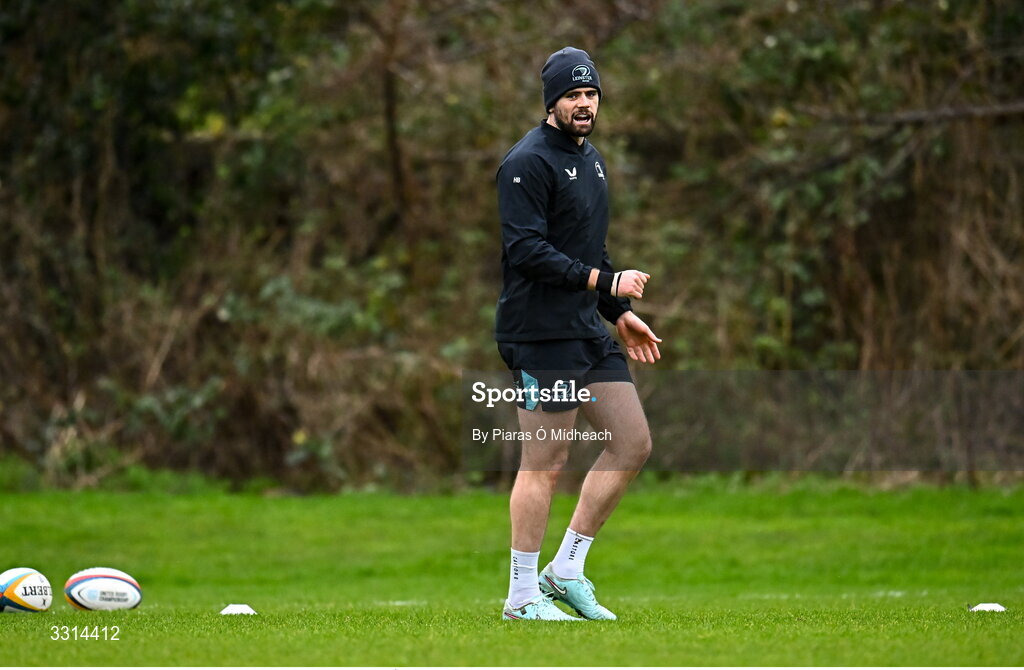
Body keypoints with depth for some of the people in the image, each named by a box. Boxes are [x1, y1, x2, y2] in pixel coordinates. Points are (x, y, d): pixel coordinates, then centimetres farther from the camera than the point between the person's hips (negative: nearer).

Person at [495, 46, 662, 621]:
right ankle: (522, 596, 4)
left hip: (589, 332, 9)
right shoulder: (528, 162, -12)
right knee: (546, 462, -6)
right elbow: (526, 250, -21)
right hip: (541, 335, -9)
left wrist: (620, 313, 21)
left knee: (633, 444, 7)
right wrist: (605, 281, -23)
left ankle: (566, 571, 15)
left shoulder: (592, 160, 18)